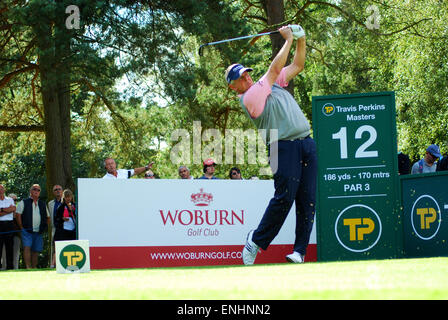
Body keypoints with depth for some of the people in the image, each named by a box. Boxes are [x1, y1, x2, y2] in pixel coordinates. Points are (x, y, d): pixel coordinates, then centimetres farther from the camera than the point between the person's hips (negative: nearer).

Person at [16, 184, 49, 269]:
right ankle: (28, 267, -24)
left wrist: (45, 227, 12)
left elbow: (48, 217, 24)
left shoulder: (42, 204, 17)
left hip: (38, 232, 4)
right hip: (27, 231, -4)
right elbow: (18, 215, -1)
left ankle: (34, 267, 11)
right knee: (27, 247, -18)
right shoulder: (23, 203, 5)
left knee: (36, 250, 4)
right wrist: (22, 227, -6)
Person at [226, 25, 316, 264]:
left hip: (306, 144, 7)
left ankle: (300, 251, -3)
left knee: (307, 199, -2)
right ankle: (256, 241, -1)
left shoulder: (268, 84, 22)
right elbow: (275, 69, -5)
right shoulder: (248, 98, -4)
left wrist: (301, 40, 11)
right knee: (285, 196, -16)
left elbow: (297, 66, 26)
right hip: (284, 146, -7)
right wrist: (288, 40, 4)